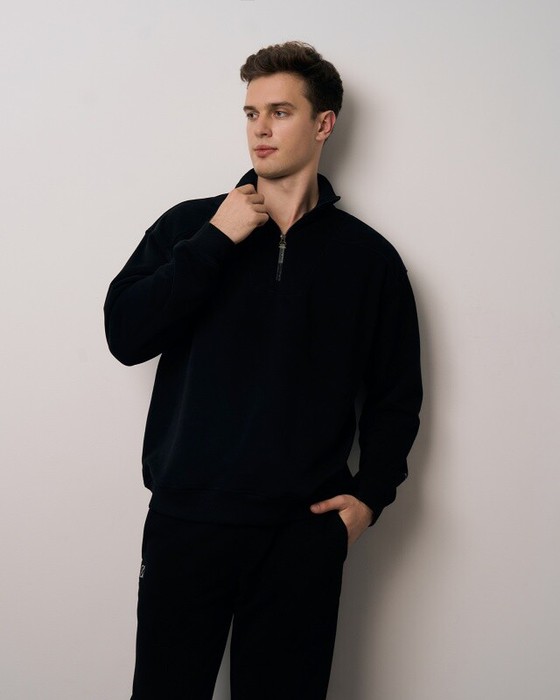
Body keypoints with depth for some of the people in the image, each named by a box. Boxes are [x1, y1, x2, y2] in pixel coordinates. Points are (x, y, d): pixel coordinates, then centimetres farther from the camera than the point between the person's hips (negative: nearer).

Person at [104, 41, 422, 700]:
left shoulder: (369, 257, 5)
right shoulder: (189, 225, 5)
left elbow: (396, 395, 11)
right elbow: (125, 336, -8)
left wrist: (370, 495, -1)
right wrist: (215, 240, -10)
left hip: (304, 533, 0)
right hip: (186, 520, 0)